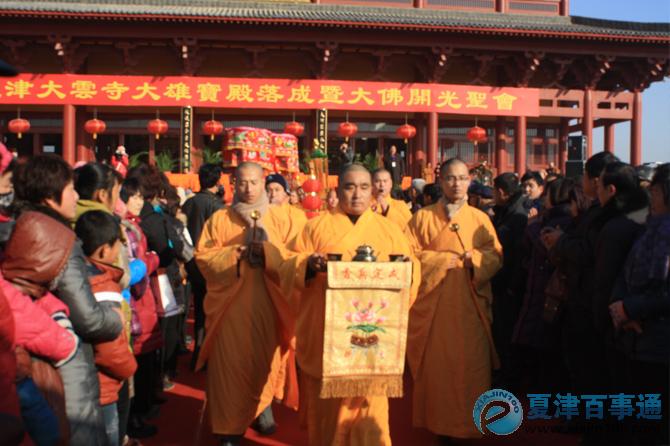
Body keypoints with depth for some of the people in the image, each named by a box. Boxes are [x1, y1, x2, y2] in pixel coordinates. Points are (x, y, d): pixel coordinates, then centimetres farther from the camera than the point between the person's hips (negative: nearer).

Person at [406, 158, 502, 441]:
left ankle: (470, 424, 17)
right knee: (436, 364, 4)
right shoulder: (422, 217, 4)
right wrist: (442, 259, -13)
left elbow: (496, 256, 4)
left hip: (470, 305, 1)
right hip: (434, 305, -1)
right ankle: (437, 422, 18)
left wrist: (475, 258, -16)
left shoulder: (480, 218, 8)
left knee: (471, 364, 2)